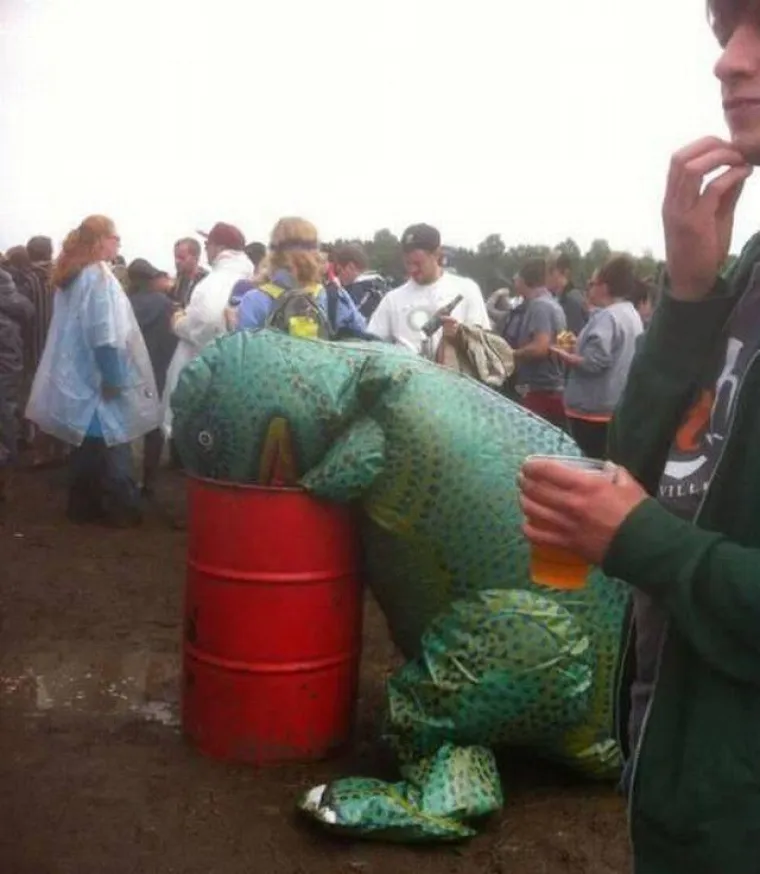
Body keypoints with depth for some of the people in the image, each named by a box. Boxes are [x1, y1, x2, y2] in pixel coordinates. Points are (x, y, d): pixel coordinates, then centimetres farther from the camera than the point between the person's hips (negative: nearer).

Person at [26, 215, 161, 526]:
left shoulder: (71, 277, 12)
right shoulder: (99, 277, -16)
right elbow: (106, 337, -23)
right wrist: (116, 379, -17)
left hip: (76, 375, 9)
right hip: (98, 379, -9)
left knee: (88, 448, 15)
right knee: (110, 449, 0)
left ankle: (83, 505, 22)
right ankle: (120, 510, 6)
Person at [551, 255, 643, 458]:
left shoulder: (606, 316, -17)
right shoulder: (632, 315, 14)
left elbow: (594, 361, -25)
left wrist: (566, 356, -9)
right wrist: (577, 348, 15)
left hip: (594, 410, -10)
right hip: (619, 409, 10)